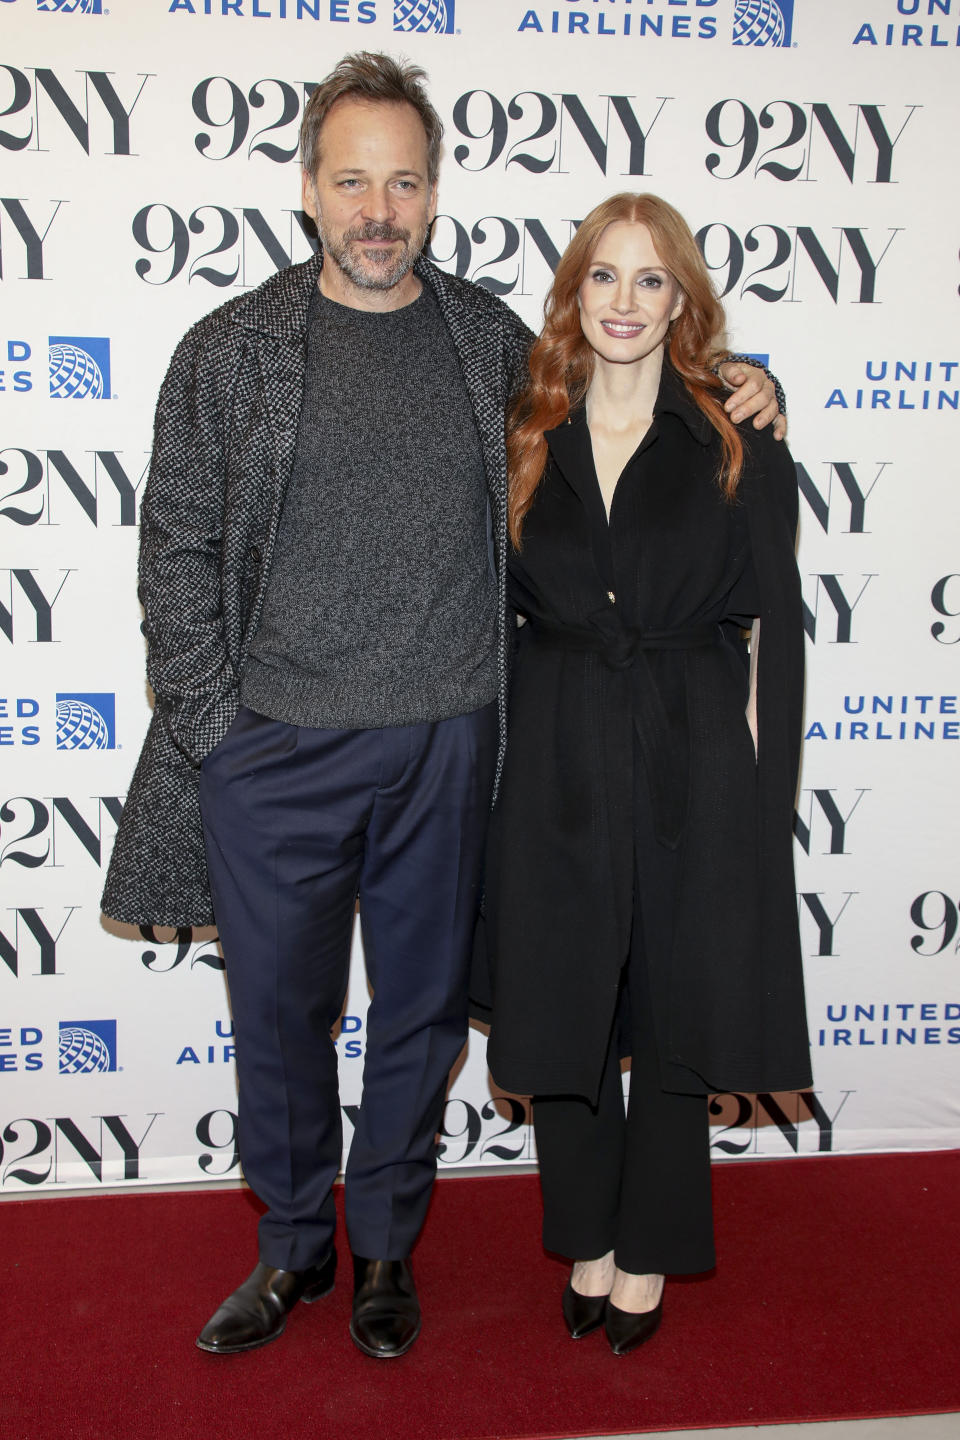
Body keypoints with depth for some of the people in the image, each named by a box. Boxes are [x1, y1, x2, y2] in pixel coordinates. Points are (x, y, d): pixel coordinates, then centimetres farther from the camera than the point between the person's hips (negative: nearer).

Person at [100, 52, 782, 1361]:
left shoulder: (492, 340, 6)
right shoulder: (230, 352, 0)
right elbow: (176, 550, 1)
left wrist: (735, 393, 5)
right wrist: (216, 718, -6)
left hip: (444, 747, 2)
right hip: (275, 751, -1)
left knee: (421, 1006, 13)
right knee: (280, 1009, 11)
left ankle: (386, 1244, 36)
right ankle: (293, 1242, 35)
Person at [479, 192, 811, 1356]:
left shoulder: (738, 442, 0)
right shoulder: (522, 438, 6)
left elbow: (774, 621, 0)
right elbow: (496, 609, 9)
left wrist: (762, 788, -5)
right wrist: (500, 766, 2)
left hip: (695, 759, -2)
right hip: (557, 761, 2)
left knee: (678, 1010, 9)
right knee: (561, 1008, 10)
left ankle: (648, 1257, 30)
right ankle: (588, 1245, 32)